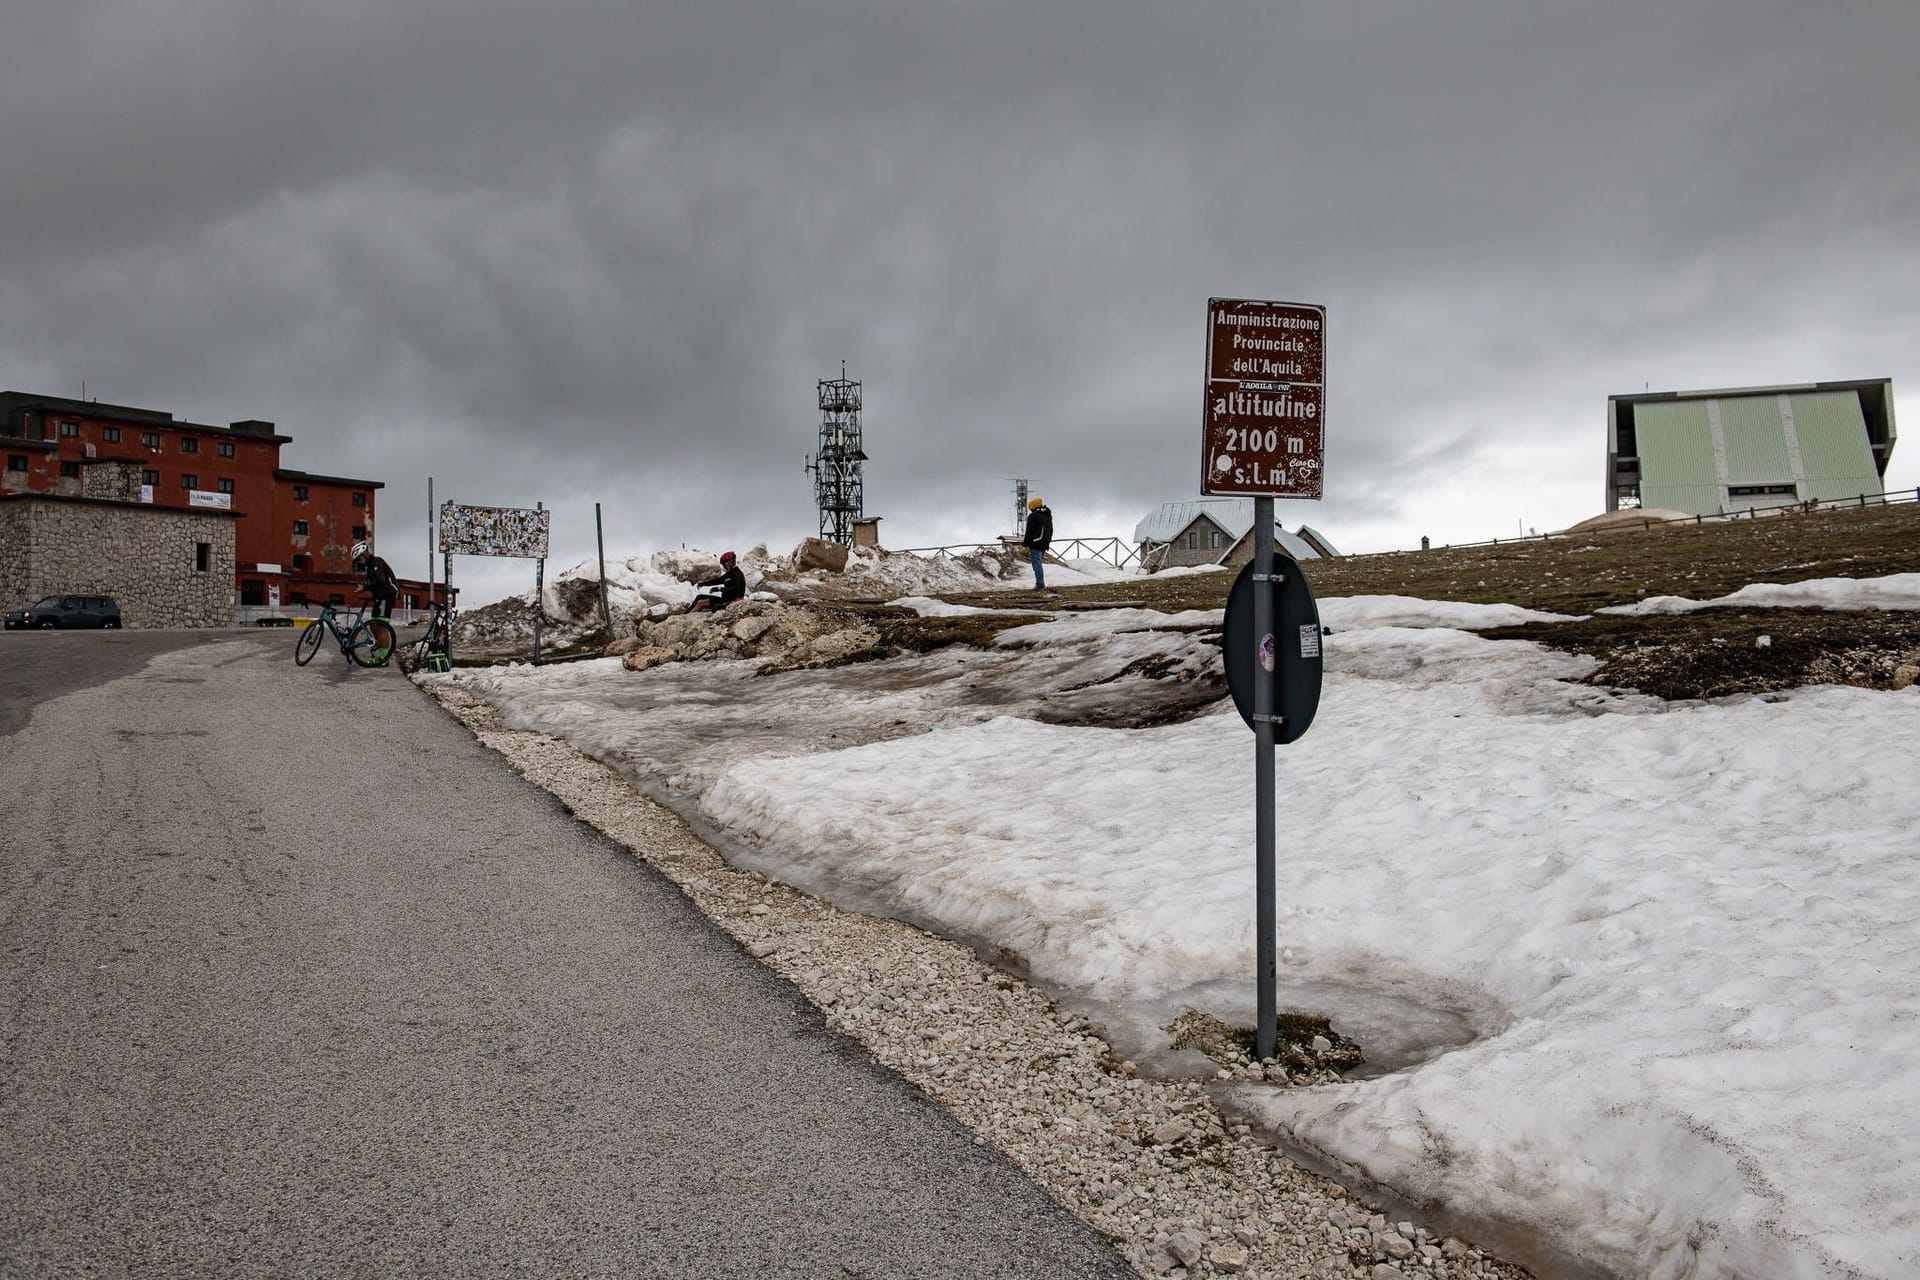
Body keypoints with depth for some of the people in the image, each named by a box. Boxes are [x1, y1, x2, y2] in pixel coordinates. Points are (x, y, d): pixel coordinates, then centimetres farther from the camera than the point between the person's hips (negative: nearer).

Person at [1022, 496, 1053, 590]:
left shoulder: (1033, 516, -10)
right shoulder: (1048, 515, 16)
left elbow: (1029, 532, -12)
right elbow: (1051, 531, 22)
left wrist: (1025, 544, -7)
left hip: (1035, 544, -8)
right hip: (1044, 544, 8)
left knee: (1037, 564, -6)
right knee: (1038, 563, 16)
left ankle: (1040, 585, -10)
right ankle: (1040, 584, 14)